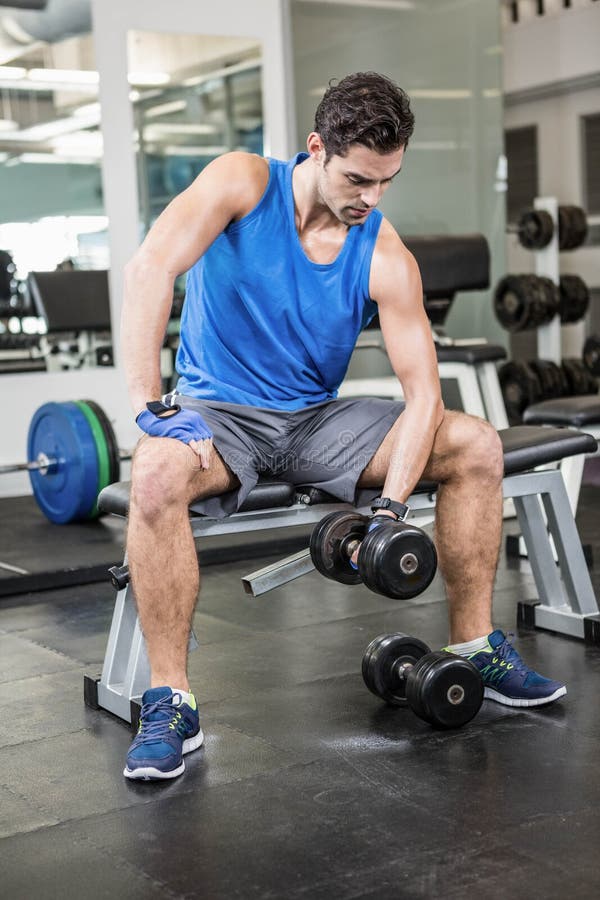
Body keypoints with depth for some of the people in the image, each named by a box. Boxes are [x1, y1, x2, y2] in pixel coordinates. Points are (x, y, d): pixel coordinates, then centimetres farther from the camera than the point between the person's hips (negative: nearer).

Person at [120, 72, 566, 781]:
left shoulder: (387, 259, -8)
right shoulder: (243, 183, -14)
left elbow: (423, 394, -12)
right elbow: (150, 269, -27)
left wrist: (390, 507, -25)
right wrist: (151, 407, -34)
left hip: (316, 421, 4)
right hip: (219, 416, -3)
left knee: (475, 445, -12)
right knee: (157, 476, -38)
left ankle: (474, 648, 1)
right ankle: (169, 703, -26)